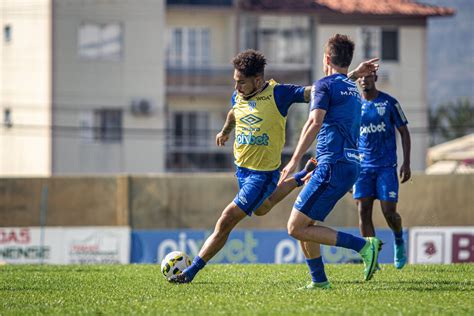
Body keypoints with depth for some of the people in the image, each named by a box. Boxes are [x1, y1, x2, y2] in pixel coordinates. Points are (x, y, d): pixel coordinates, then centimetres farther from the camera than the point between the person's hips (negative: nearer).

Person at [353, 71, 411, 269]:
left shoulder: (389, 103, -1)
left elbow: (404, 132, 3)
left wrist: (406, 163, -4)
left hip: (386, 166, -2)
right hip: (363, 167, 3)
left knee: (389, 212, -7)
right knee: (363, 211, -9)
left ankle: (399, 241, 26)